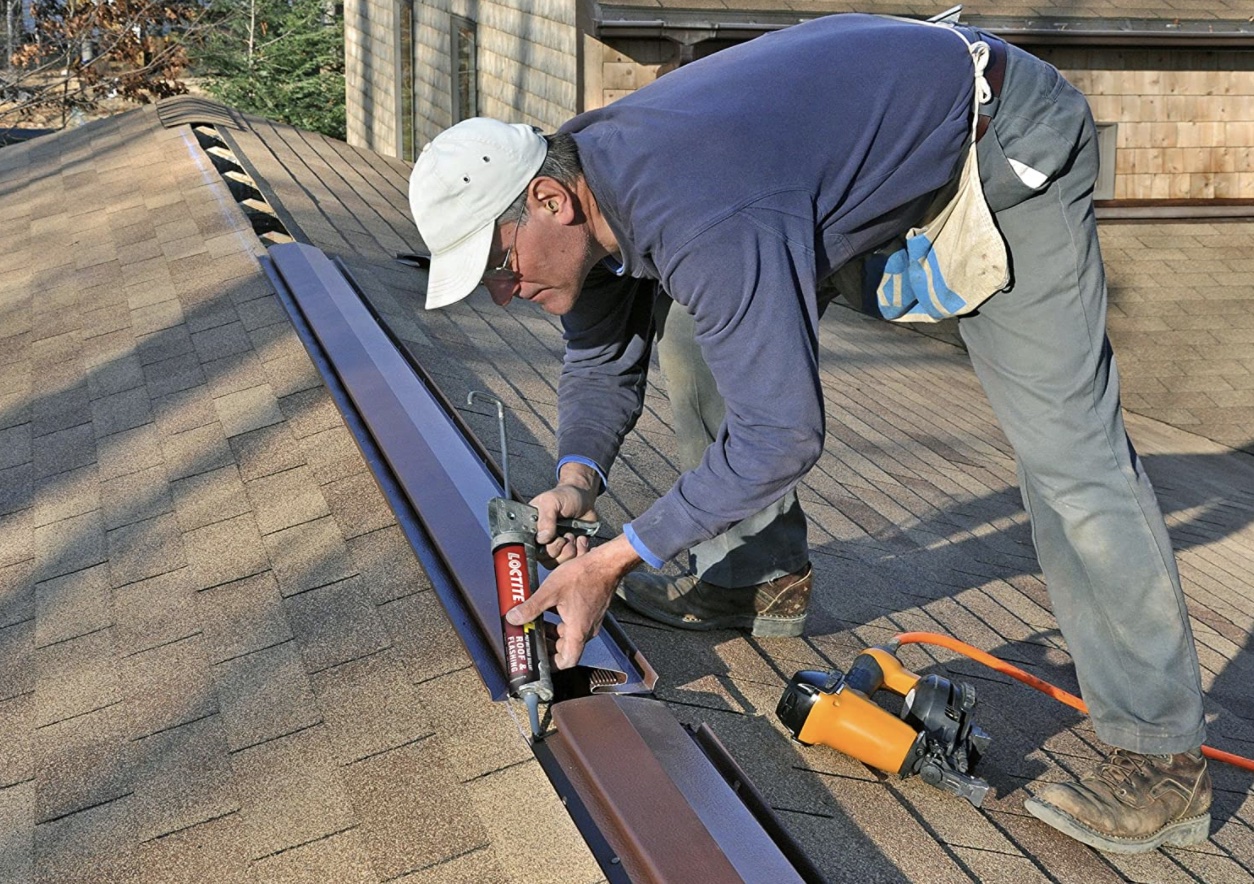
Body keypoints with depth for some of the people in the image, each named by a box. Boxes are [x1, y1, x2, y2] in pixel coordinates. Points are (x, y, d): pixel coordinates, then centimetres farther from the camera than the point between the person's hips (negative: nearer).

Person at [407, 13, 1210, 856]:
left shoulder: (695, 217, -38)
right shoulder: (589, 185, -8)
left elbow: (781, 435, -35)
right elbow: (601, 360, 6)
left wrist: (612, 560, -29)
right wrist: (576, 479, -14)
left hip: (1003, 142, -9)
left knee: (1065, 441, -15)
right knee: (714, 337, 7)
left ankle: (1163, 757, -6)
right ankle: (766, 579, 20)